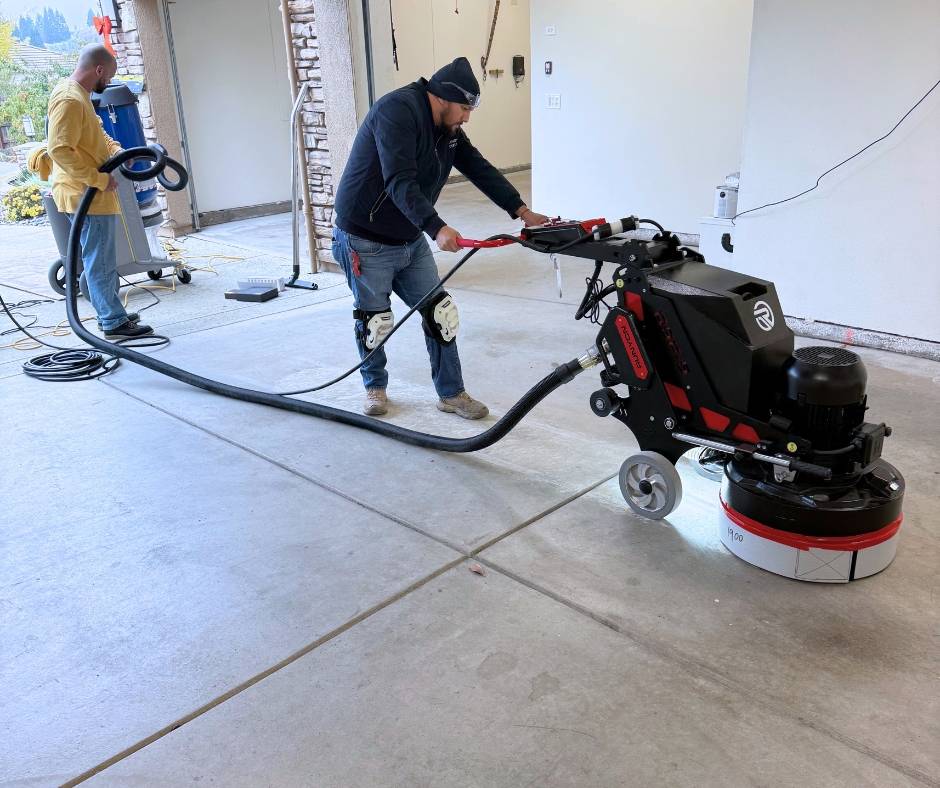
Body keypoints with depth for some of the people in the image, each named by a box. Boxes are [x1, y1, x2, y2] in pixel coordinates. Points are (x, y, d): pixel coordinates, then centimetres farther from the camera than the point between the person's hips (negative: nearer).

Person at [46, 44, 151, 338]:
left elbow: (97, 132, 28)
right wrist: (99, 179, -23)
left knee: (100, 261, 17)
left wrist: (117, 152, 9)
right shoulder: (69, 99, -18)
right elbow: (59, 150, -26)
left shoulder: (79, 95, 14)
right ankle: (114, 322, 2)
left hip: (92, 194, 11)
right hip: (87, 197, -11)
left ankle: (111, 313, 26)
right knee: (100, 262, -4)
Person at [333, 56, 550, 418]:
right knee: (374, 321, 6)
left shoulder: (448, 129, 5)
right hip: (365, 242, -8)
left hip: (412, 240, 8)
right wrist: (437, 228, -43)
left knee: (440, 314, 4)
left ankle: (452, 393, 15)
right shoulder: (397, 110, -22)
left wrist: (521, 211, -4)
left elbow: (480, 169, 5)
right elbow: (399, 182, -33)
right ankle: (375, 387, 30)